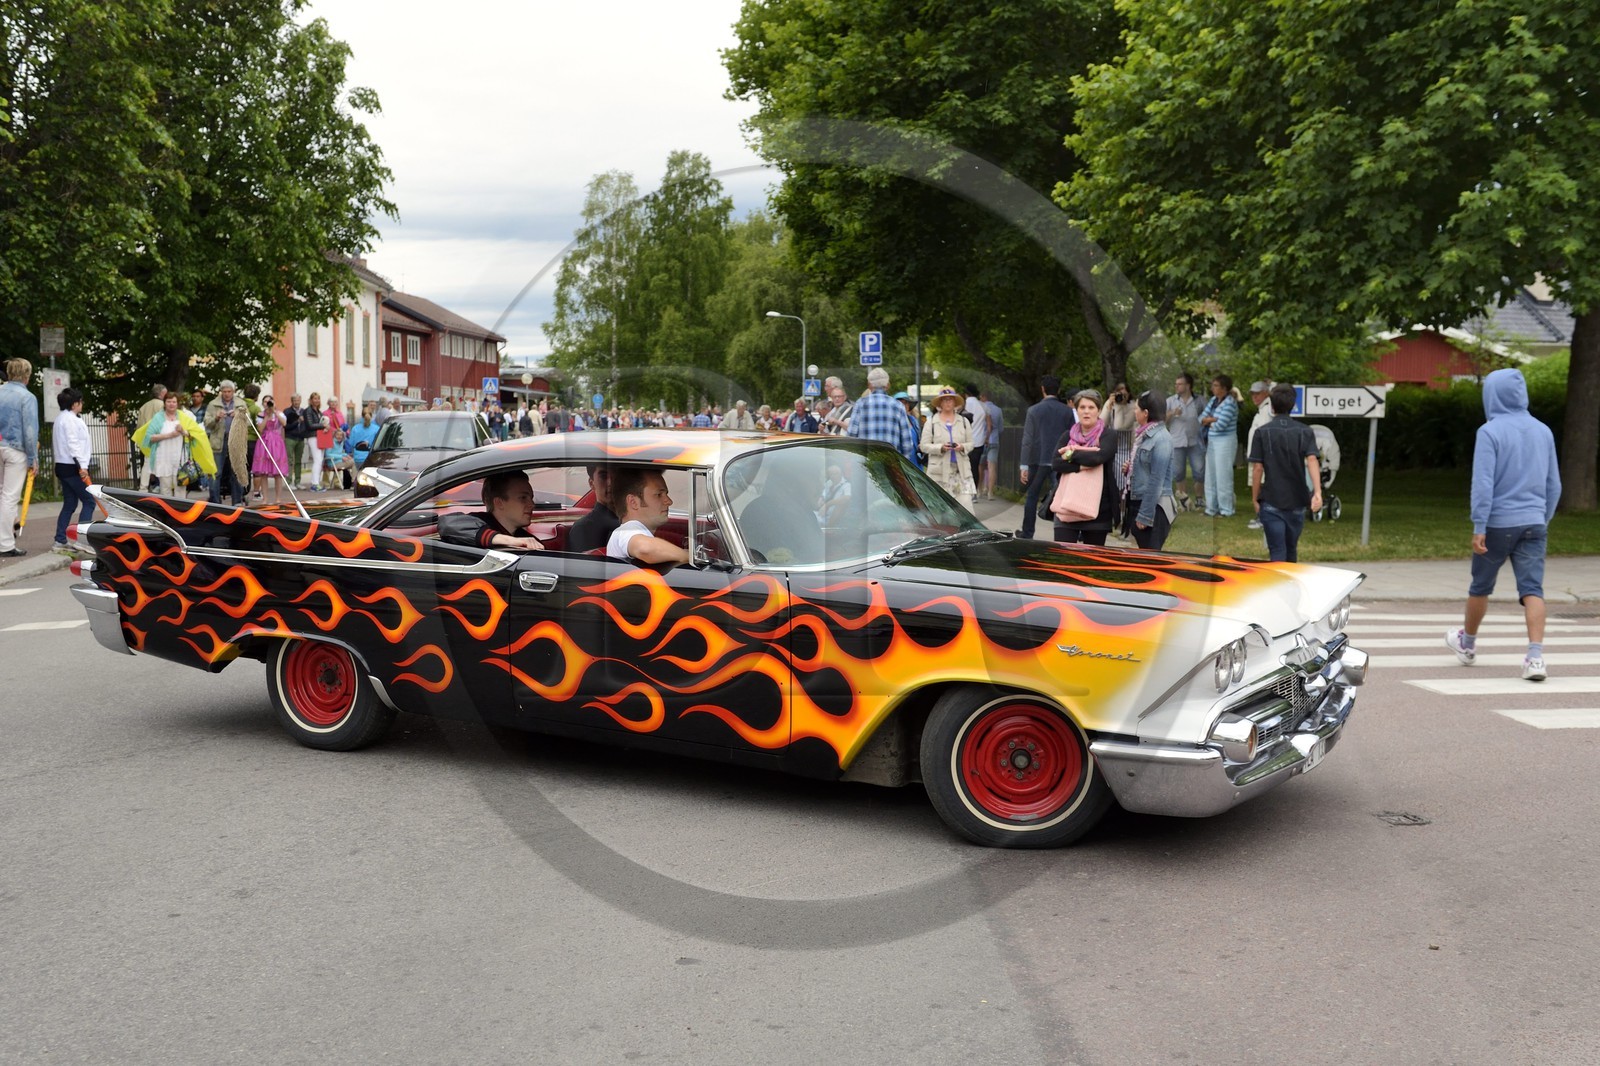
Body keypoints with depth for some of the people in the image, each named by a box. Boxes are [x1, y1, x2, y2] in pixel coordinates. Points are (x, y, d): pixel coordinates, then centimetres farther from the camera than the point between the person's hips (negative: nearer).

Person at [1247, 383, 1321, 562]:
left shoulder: (1262, 433, -4)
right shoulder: (1305, 431, 3)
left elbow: (1257, 469, -6)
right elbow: (1311, 461, -13)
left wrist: (1255, 499, 3)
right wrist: (1317, 492, -23)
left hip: (1271, 502, -3)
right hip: (1297, 501, 3)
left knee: (1277, 552, -4)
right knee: (1291, 549, 19)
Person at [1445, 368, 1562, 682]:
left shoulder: (1490, 432, -9)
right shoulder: (1543, 431, 9)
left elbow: (1482, 483, -16)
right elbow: (1553, 485, 15)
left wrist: (1479, 527, -15)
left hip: (1498, 523, -4)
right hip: (1533, 524, 4)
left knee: (1480, 586, 14)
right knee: (1532, 588, -2)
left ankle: (1467, 644, 33)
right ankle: (1535, 656, -16)